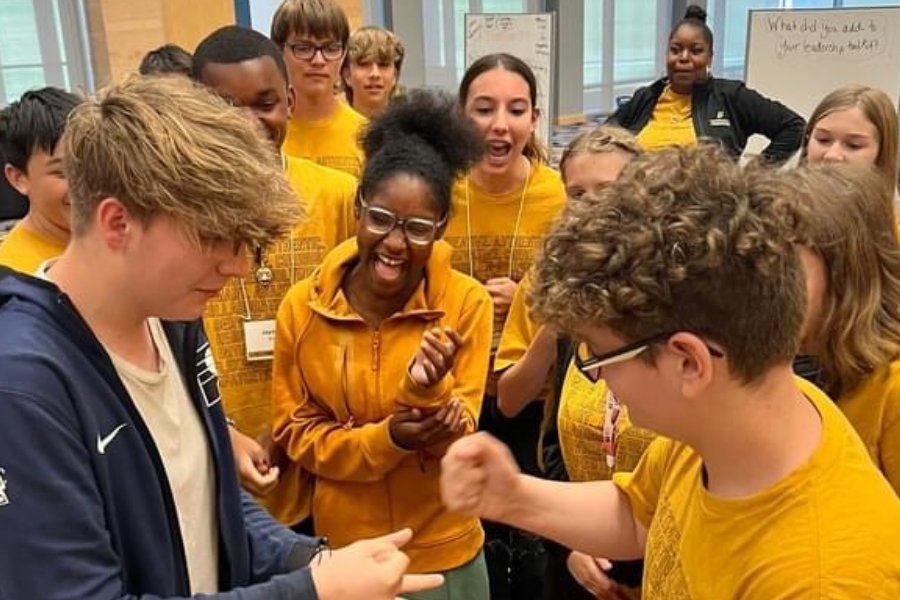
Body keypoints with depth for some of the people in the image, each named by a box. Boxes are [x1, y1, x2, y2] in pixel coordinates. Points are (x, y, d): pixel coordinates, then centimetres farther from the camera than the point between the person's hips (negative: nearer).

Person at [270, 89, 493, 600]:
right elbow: (295, 432, -5)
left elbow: (459, 442, -11)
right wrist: (387, 439, -20)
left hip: (444, 552, -1)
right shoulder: (303, 307, -10)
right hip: (340, 550, 1)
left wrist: (430, 389, -32)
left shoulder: (468, 303, -14)